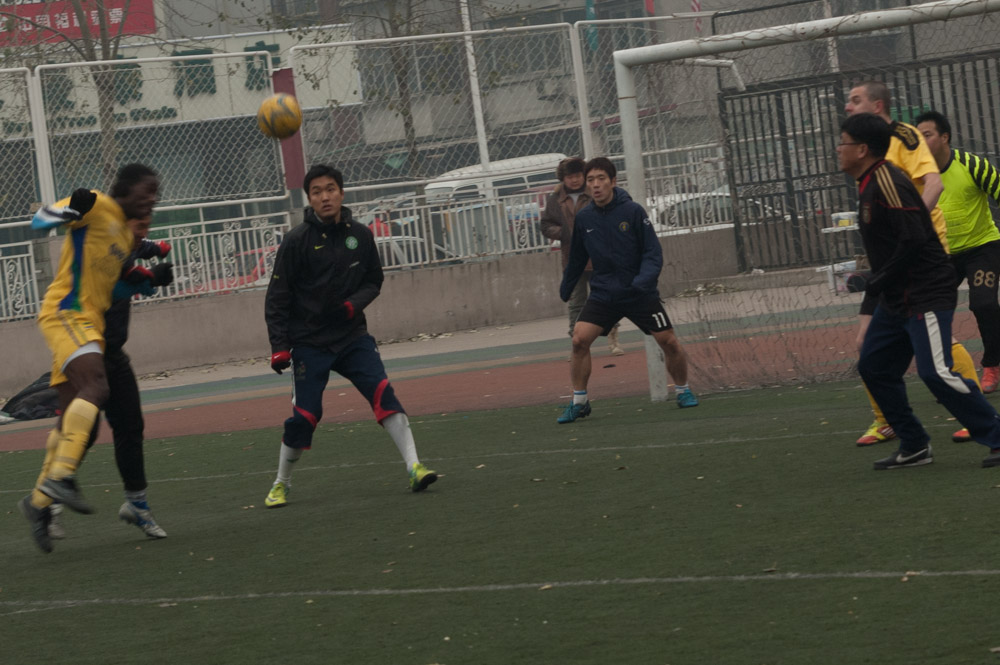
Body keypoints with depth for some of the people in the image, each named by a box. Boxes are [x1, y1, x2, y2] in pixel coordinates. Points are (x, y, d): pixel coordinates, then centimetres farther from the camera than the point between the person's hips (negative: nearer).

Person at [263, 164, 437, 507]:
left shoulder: (360, 235, 2)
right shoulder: (296, 241, -9)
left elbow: (374, 281, 13)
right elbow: (277, 298, -6)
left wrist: (355, 303, -8)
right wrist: (279, 347, -12)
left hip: (352, 335, 3)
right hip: (309, 343, -3)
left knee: (383, 394, -14)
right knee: (304, 416, -4)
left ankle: (414, 467, -17)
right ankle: (281, 484, 16)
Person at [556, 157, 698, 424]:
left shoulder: (632, 211, -11)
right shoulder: (583, 218, -2)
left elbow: (653, 252, -10)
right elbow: (576, 259, 14)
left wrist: (645, 279, -27)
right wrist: (565, 289, 21)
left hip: (640, 294, -2)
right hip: (603, 293, 2)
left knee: (669, 342, -6)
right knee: (579, 340, -15)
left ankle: (683, 391, 19)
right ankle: (579, 402, -2)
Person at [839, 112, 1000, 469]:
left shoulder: (887, 183, -18)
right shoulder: (869, 185, 13)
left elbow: (913, 240, -24)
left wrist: (880, 282, -16)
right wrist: (875, 282, 12)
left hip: (926, 296, -11)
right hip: (896, 299, 11)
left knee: (936, 372, -17)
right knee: (874, 367, 10)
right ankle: (914, 446, 15)